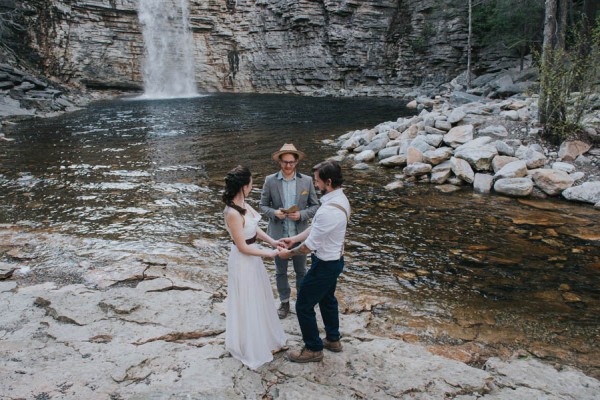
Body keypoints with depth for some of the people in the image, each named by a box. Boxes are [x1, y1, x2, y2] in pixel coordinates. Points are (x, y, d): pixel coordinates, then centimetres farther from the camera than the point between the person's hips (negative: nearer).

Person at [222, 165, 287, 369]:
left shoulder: (242, 203, -3)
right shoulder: (233, 213, -30)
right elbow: (242, 247, -24)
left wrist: (272, 241, -1)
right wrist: (270, 253, -17)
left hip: (253, 257, 9)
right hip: (243, 260, -9)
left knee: (260, 299, 23)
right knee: (248, 304, 10)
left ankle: (267, 341, 44)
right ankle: (254, 349, 31)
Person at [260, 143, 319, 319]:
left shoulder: (307, 181, -7)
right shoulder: (270, 181, -8)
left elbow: (315, 206, -1)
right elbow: (263, 205, -1)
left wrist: (301, 214, -19)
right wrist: (274, 212, -21)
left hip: (299, 234, 0)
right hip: (278, 235, 0)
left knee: (301, 270, 16)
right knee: (281, 271, 15)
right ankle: (284, 302, 34)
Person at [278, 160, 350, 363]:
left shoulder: (329, 210, -34)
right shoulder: (340, 199, -1)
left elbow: (310, 245, -25)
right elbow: (315, 228, 8)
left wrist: (288, 253, -9)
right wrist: (293, 239, 7)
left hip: (325, 264, -10)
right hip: (334, 259, 10)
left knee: (304, 306, 7)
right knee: (327, 300, 28)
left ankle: (313, 349, 24)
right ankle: (333, 339, 47)